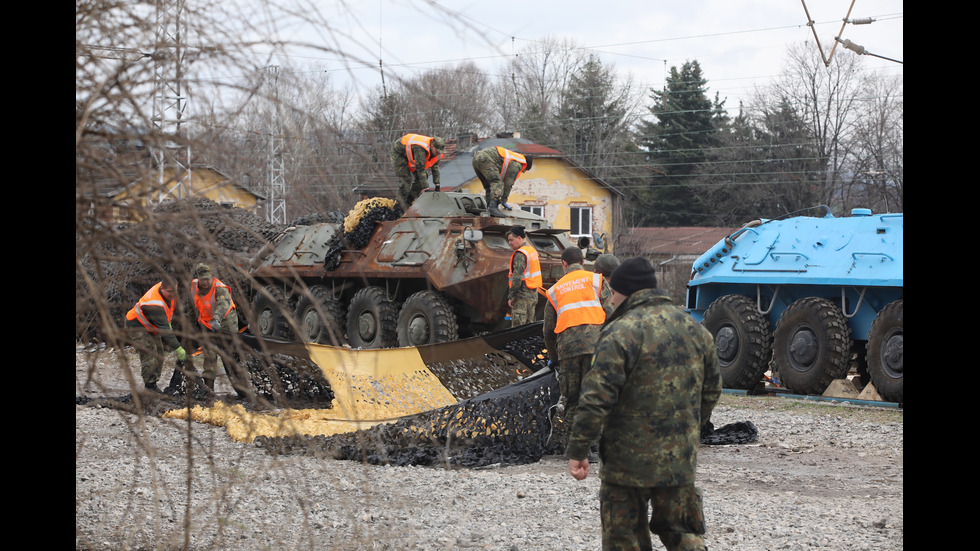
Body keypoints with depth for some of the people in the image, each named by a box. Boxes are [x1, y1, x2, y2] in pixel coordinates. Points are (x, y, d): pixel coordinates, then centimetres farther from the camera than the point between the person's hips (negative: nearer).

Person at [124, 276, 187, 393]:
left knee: (159, 354, 9)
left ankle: (153, 384, 18)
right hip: (137, 326, -9)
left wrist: (168, 322, 12)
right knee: (150, 356, -15)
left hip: (152, 326, 9)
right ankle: (149, 387, -6)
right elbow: (164, 331, -40)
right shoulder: (155, 304, -40)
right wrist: (178, 349, -39)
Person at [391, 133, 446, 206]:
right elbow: (420, 169, -43)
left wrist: (437, 185, -5)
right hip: (399, 152, -8)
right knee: (405, 179, -15)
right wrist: (425, 188, -43)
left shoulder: (436, 152, -17)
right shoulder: (421, 149, -43)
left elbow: (435, 167, -3)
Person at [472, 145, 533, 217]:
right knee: (498, 183, -14)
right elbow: (508, 183, 1)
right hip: (485, 160, -10)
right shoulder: (516, 165, 2)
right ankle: (492, 207, -30)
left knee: (489, 186, 14)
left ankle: (489, 209, 6)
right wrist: (504, 200, 8)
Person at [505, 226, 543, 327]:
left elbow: (517, 278, -21)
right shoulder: (532, 250, 15)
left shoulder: (520, 254, -15)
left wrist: (511, 296, -17)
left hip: (522, 296, -10)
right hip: (533, 294, 10)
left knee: (517, 326, -10)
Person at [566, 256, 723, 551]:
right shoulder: (695, 329, 8)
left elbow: (596, 400, -21)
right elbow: (712, 389, 18)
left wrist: (577, 451, -15)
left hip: (629, 463, -6)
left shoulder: (621, 333, -16)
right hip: (681, 460, 6)